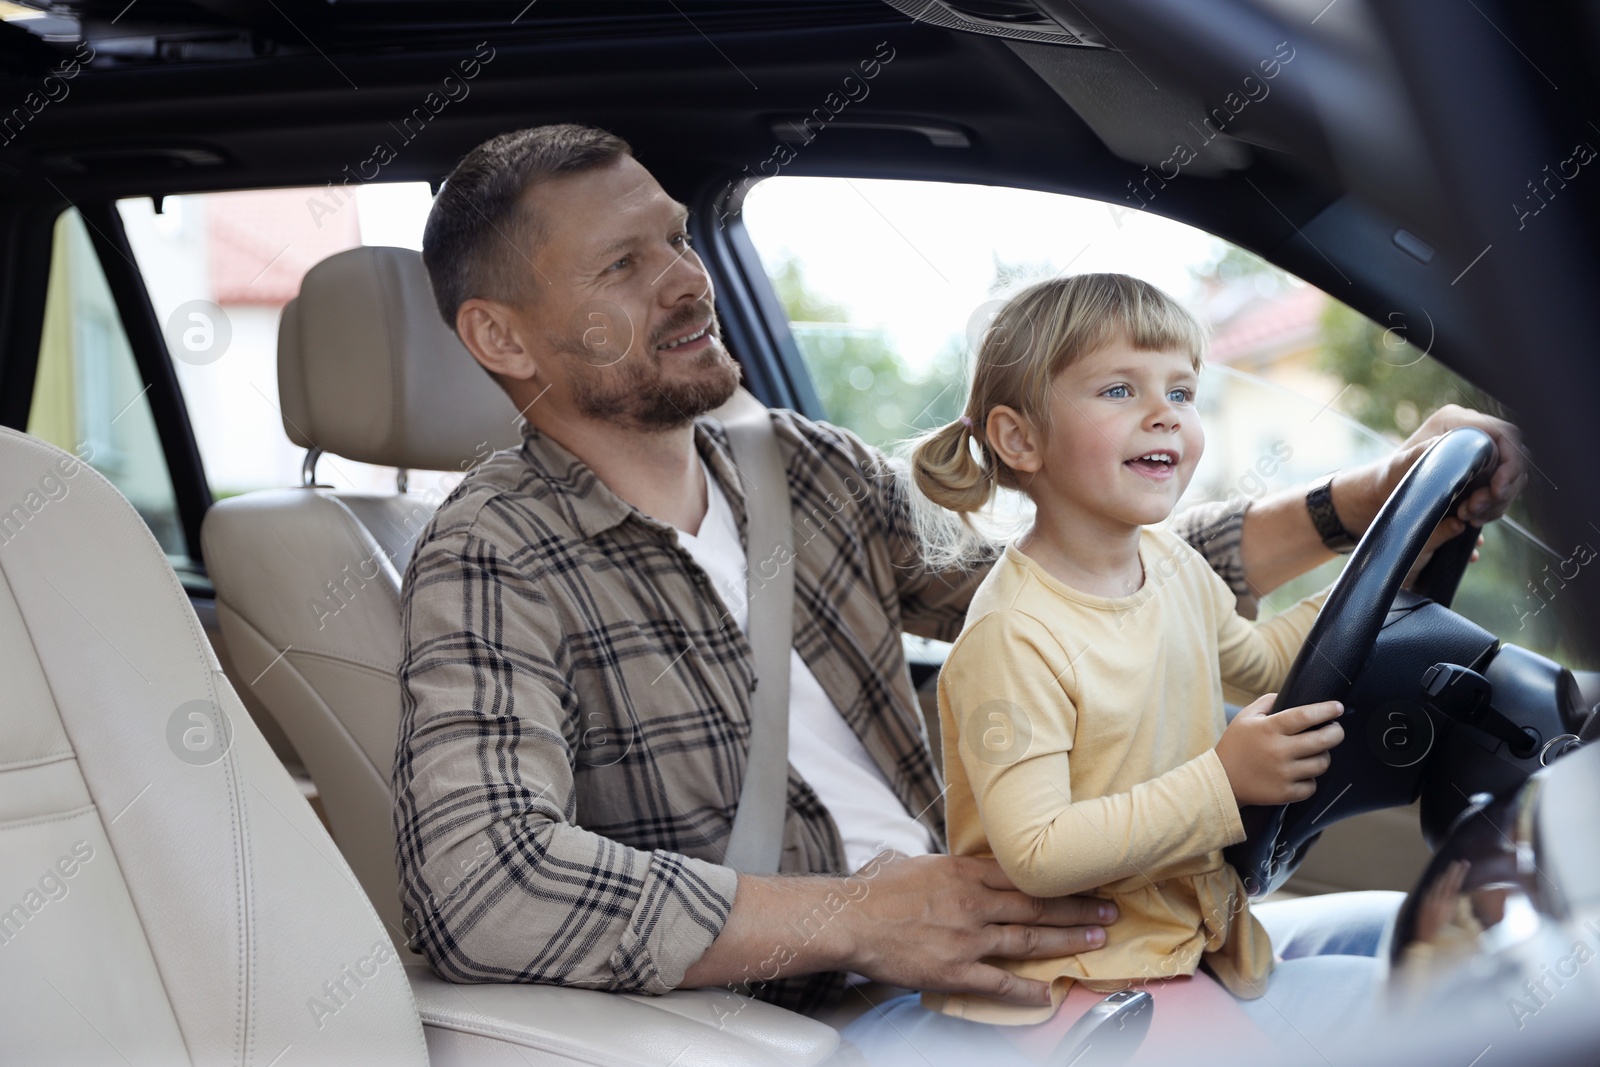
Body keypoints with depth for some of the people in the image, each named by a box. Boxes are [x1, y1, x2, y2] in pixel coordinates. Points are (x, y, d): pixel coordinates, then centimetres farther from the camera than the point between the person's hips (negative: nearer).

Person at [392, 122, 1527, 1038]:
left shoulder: (811, 469, 10)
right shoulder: (496, 562, -12)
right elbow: (478, 887, -27)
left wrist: (1362, 503, 7)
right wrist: (860, 919, -24)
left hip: (971, 947, 8)